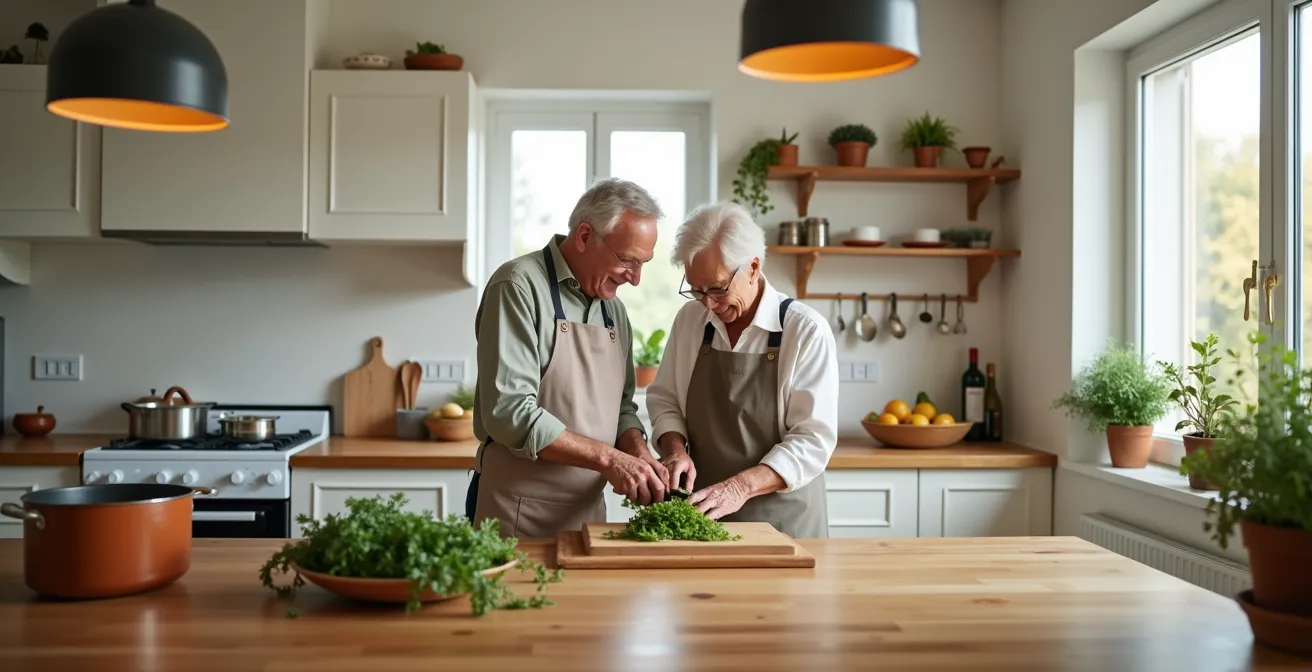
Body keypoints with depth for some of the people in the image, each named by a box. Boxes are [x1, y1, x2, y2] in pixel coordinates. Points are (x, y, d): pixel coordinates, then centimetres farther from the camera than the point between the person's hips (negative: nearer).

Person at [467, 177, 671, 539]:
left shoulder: (613, 308, 10)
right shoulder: (519, 286, -14)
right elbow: (509, 413, -21)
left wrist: (637, 452, -5)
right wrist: (606, 458, -21)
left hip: (587, 509, 7)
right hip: (516, 512, -7)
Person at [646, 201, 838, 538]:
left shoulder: (806, 330, -13)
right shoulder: (689, 318, 2)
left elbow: (814, 440, -16)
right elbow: (664, 400, 11)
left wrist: (742, 486, -27)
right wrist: (675, 449, -9)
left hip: (782, 520, -3)